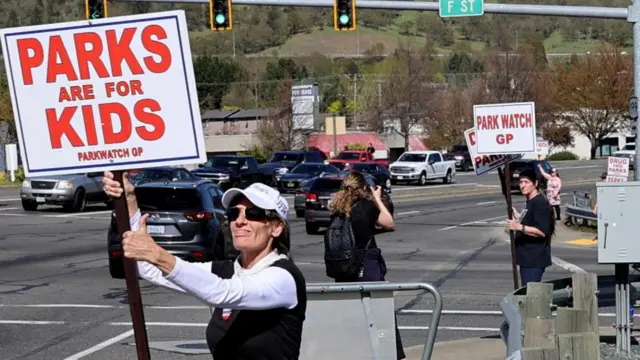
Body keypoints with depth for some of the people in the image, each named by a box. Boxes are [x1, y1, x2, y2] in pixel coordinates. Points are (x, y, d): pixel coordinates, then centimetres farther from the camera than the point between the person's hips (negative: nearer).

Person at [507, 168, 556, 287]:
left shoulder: (540, 203, -15)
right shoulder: (529, 202, 16)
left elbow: (542, 231, -23)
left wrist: (519, 227, -28)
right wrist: (517, 216, 17)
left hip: (535, 259, -10)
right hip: (526, 257, 10)